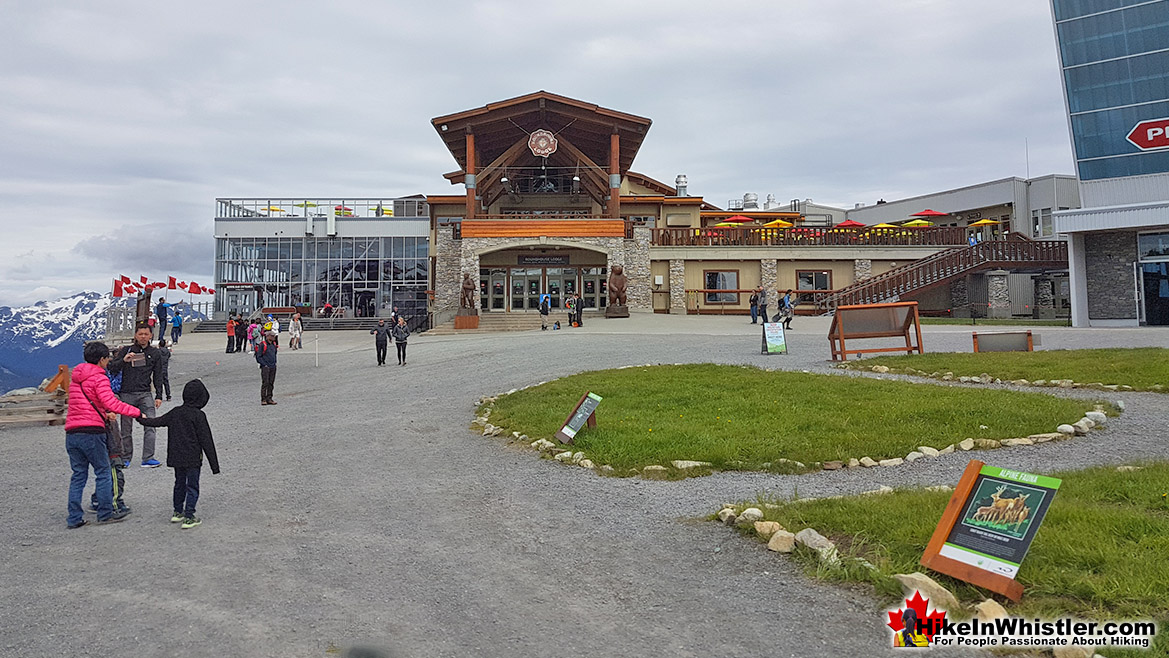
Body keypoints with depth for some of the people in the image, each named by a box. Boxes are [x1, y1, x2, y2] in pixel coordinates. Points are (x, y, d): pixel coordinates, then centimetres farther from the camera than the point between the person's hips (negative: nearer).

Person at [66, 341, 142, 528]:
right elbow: (111, 403, -20)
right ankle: (105, 513, 10)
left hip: (71, 433, 7)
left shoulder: (75, 377, 18)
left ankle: (74, 518, 11)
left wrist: (104, 413, 12)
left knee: (78, 474, 12)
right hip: (91, 432, -7)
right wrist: (137, 412, -17)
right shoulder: (99, 378, -8)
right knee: (103, 472, 5)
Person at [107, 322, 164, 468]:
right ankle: (126, 458, 18)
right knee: (126, 428, 5)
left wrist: (158, 396, 8)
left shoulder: (155, 353, 11)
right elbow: (112, 369, 1)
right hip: (126, 394, 0)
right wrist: (124, 360, -18)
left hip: (145, 394, 1)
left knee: (150, 425, -12)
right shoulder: (126, 350, 7)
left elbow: (158, 377, 14)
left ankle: (148, 458, -13)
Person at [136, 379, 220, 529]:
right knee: (192, 487, 2)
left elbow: (156, 421, 15)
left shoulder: (175, 412, 3)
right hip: (193, 458, -6)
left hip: (176, 457, 6)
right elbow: (206, 441, -12)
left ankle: (178, 512, 32)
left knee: (179, 483, 22)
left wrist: (140, 418, 36)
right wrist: (214, 464, -8)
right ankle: (188, 517, -1)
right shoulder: (199, 415, -13)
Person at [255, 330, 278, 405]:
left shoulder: (274, 344, 13)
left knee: (271, 383, 7)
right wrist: (264, 364, -14)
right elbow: (258, 357, -9)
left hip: (273, 367, 7)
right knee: (265, 383, -10)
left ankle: (269, 399, 13)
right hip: (265, 367, -7)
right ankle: (263, 399, -6)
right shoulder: (262, 344, -8)